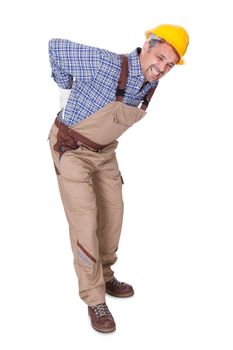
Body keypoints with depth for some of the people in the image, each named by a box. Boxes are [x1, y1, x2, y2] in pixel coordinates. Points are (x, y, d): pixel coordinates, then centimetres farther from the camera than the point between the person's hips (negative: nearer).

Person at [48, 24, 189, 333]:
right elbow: (54, 48, -19)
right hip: (71, 148, -7)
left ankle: (103, 275, 32)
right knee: (85, 219, -9)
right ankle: (95, 298, 4)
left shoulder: (151, 85, -7)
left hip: (104, 150, 7)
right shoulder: (107, 64, -30)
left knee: (112, 212, 11)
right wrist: (67, 88, -6)